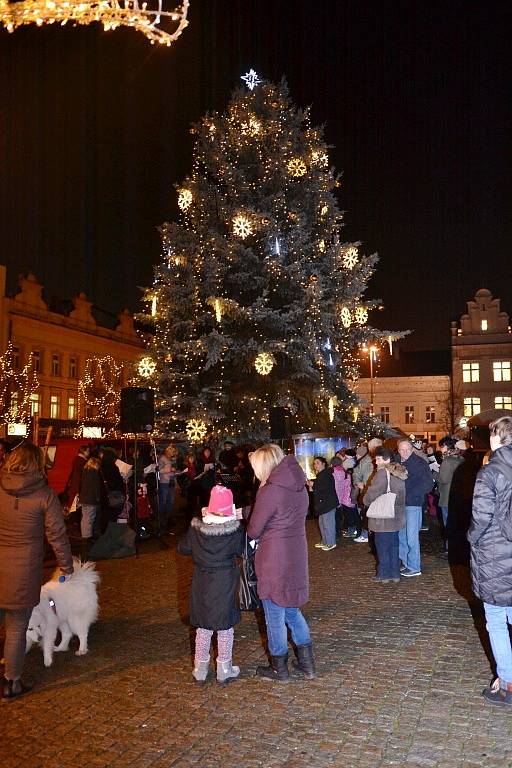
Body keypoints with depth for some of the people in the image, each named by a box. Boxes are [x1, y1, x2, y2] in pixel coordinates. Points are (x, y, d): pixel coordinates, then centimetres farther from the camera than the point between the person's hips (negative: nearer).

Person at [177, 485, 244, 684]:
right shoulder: (235, 529, -16)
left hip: (202, 583, 2)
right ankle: (224, 669, 21)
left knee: (203, 626, 15)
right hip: (225, 584, -2)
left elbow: (183, 549, 1)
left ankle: (200, 669, 24)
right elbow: (240, 550, -4)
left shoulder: (196, 528, -11)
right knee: (225, 626, 12)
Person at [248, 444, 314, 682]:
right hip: (296, 558, 7)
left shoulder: (269, 492, -21)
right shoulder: (299, 488, 4)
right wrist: (247, 511, 6)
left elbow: (253, 531, -15)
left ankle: (279, 669, 24)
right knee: (292, 610, 22)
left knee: (275, 615, 10)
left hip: (274, 561, -7)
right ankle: (307, 663, 28)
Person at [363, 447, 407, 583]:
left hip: (382, 517, -8)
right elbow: (401, 494, 12)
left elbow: (371, 494, -17)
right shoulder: (400, 473, 7)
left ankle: (384, 574, 10)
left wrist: (366, 500, 3)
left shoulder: (382, 473, -18)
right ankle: (395, 573, 21)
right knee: (393, 545, 15)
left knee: (382, 546, 4)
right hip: (397, 516, 8)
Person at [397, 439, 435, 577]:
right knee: (401, 536, 12)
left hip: (413, 504, -6)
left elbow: (428, 484, -11)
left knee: (411, 537, -4)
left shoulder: (420, 463, -7)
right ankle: (405, 563, 25)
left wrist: (410, 494, -16)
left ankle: (414, 567, 5)